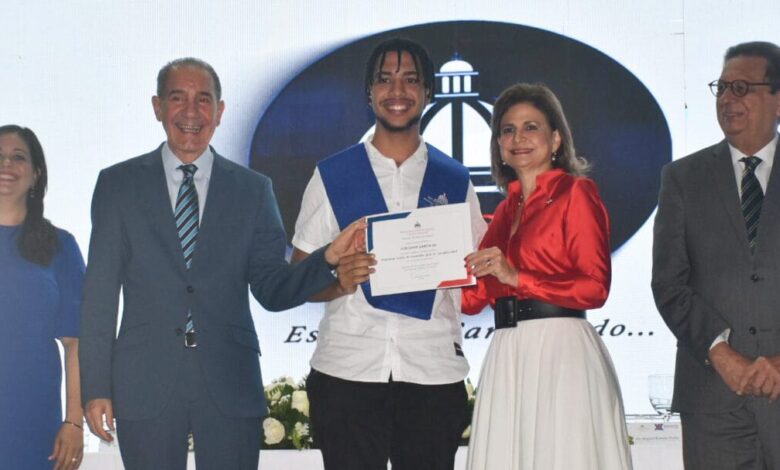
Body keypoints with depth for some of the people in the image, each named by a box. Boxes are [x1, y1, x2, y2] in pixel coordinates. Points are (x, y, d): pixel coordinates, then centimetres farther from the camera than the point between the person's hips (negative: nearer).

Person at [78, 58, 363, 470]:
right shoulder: (118, 184, 5)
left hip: (230, 388, 1)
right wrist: (96, 387, -2)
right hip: (145, 386, -1)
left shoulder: (253, 189, 7)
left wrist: (328, 259, -15)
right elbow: (100, 293, 3)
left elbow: (272, 290, 4)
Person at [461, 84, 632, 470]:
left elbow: (595, 287, -10)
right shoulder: (506, 210, 20)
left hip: (560, 351, -6)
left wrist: (517, 276, -16)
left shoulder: (576, 193, 0)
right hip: (508, 354, 6)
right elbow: (474, 297, 17)